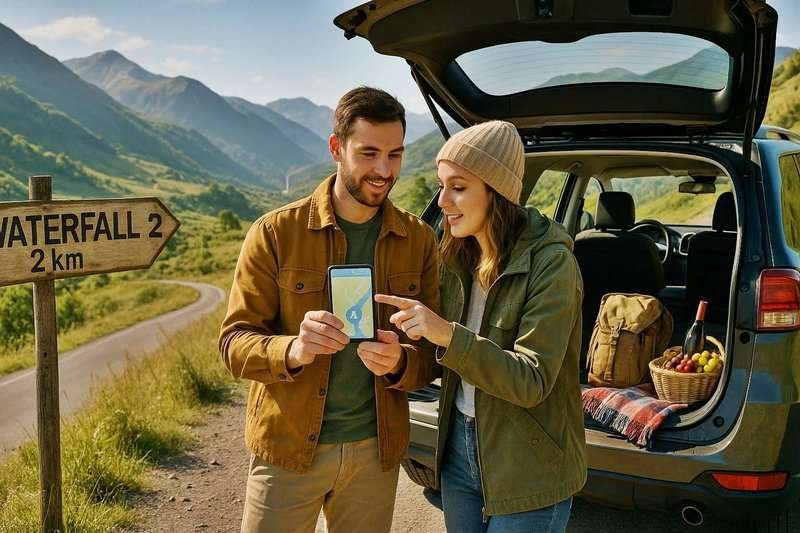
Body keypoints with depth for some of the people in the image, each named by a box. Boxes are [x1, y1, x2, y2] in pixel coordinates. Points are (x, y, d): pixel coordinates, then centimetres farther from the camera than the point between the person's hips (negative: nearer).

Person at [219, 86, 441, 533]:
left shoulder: (420, 240, -1)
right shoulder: (276, 232, -8)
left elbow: (433, 352, 2)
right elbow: (234, 341, -8)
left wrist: (399, 363, -21)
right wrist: (292, 350, -29)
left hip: (376, 451, 3)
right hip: (288, 447, -2)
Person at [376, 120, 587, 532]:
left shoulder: (550, 261, -19)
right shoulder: (461, 257, 0)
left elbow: (532, 383, -23)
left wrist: (448, 334, -33)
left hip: (527, 472, -6)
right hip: (460, 447, 6)